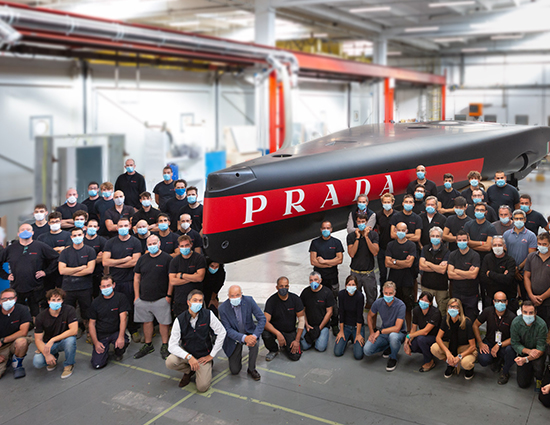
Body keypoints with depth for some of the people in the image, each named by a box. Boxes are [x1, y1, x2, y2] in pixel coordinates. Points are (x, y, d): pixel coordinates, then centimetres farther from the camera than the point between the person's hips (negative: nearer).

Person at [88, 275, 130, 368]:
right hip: (101, 336, 1)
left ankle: (118, 353, 4)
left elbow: (123, 318, -13)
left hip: (116, 332, -1)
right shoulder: (96, 303, 2)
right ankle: (105, 350, 21)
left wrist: (121, 337, -26)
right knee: (97, 364, -16)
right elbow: (92, 323, 4)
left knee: (123, 343, -35)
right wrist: (95, 342, -9)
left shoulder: (121, 298, -4)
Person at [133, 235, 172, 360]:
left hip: (161, 299, -4)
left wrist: (169, 295, -8)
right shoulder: (142, 259, 10)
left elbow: (171, 278, -4)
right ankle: (148, 345, 26)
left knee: (164, 322, 0)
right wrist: (137, 296, 7)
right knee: (147, 322, 11)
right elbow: (137, 278, 12)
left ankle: (164, 347, 13)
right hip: (143, 299, 4)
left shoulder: (167, 258, -4)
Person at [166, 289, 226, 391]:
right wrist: (188, 357, -31)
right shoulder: (180, 320, -15)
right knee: (170, 362, -30)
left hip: (203, 355, -1)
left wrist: (211, 355, -5)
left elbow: (222, 333, -6)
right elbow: (172, 346, -17)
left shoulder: (208, 315, -14)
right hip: (186, 352, 1)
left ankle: (207, 366, 17)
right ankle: (188, 370, 5)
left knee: (202, 387, -16)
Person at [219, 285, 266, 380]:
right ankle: (238, 356, 31)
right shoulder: (223, 308, -20)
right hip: (234, 337, 0)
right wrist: (244, 338, -36)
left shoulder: (249, 300, -17)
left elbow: (262, 319, -17)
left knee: (254, 343, -35)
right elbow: (228, 330, -20)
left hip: (249, 332, 1)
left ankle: (251, 369, -8)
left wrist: (254, 336, -32)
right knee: (234, 371, -4)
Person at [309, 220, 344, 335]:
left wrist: (323, 261, -9)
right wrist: (330, 264, -8)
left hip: (332, 278, 0)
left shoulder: (336, 242, 5)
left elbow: (340, 260, -6)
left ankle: (334, 325, 14)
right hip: (318, 278, 0)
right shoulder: (315, 243, 3)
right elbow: (313, 261, -5)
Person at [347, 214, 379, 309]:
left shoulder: (373, 234, -1)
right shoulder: (351, 236, -3)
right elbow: (351, 254, -15)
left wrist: (366, 236, -17)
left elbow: (375, 252, -14)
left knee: (371, 299, 8)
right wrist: (357, 237, -17)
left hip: (369, 272, 0)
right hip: (355, 272, 0)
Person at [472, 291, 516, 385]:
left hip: (505, 344, -1)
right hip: (489, 342, 2)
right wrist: (480, 343, -4)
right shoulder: (487, 311, -10)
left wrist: (499, 345, -28)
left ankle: (505, 372, -4)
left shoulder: (512, 317, -17)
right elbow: (475, 325, 3)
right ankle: (497, 360, 14)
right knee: (483, 360, -27)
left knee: (510, 350, -37)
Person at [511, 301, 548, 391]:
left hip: (537, 352, -1)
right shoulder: (515, 323, -20)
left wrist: (526, 359, -38)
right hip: (523, 352, 2)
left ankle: (538, 379, 2)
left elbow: (541, 349, -25)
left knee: (538, 366, -35)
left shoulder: (541, 325, -26)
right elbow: (515, 344, -13)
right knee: (523, 384, -4)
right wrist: (529, 351, -31)